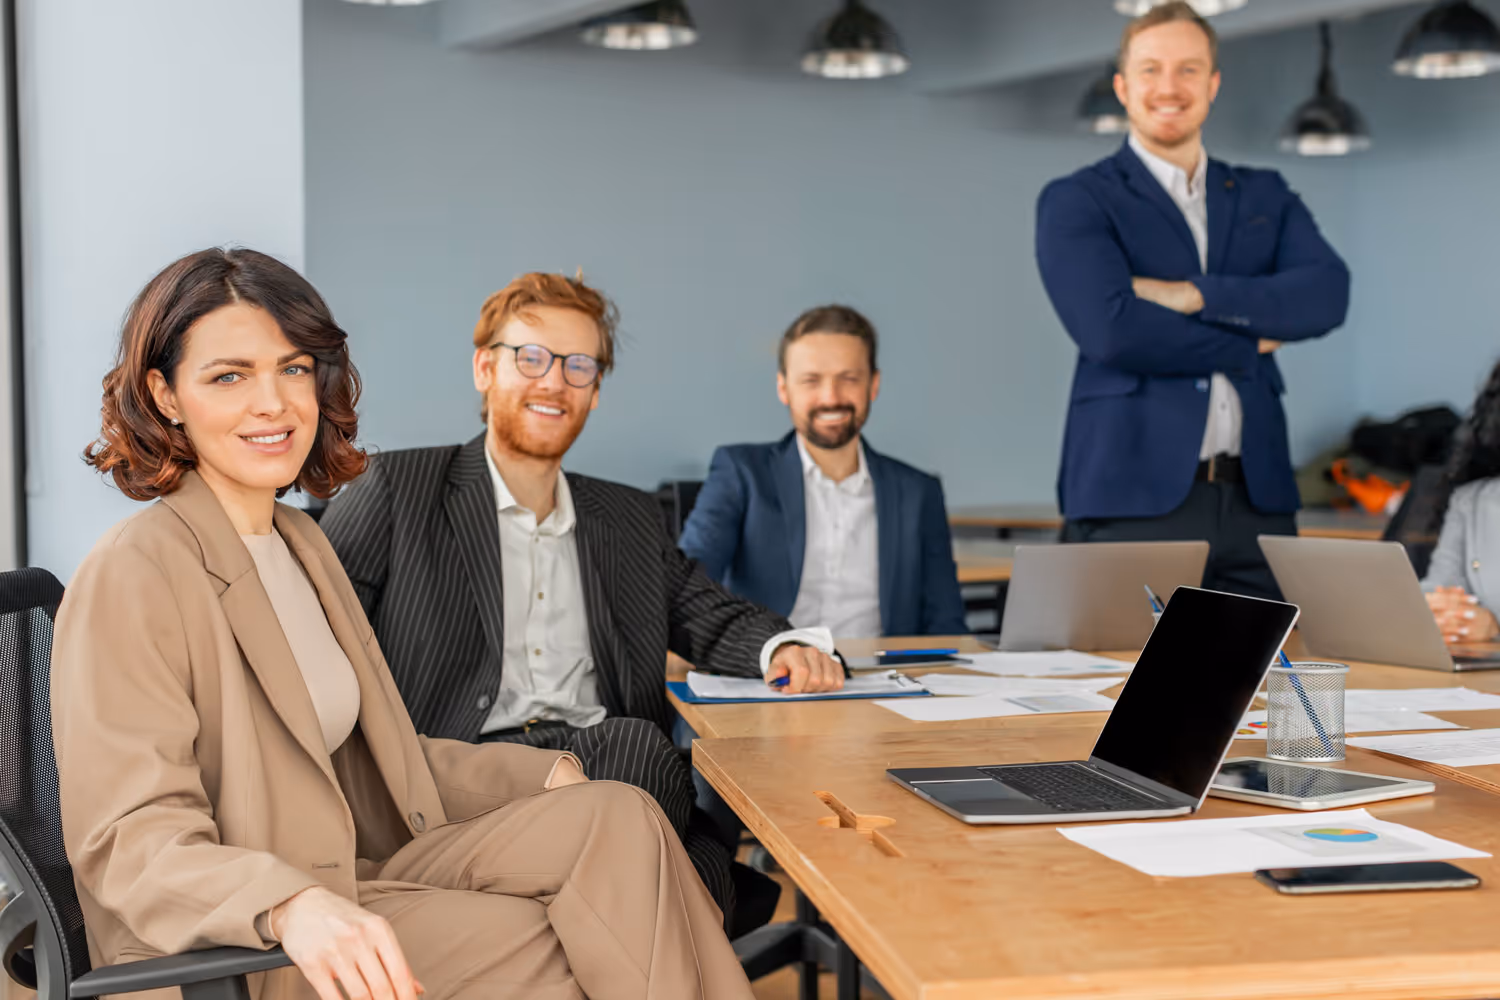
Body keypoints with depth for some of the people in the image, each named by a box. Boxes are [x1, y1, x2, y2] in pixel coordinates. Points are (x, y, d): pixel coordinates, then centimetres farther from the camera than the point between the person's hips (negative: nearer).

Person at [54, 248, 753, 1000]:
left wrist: (549, 778, 4)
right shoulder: (131, 578, -13)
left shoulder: (301, 542, 15)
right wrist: (293, 907, -39)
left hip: (352, 883, 8)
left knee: (617, 819, -13)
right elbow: (132, 841, -20)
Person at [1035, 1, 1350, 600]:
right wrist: (1249, 344, -4)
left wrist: (1195, 295, -13)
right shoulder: (1075, 203, 2)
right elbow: (1111, 329, -14)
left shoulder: (1265, 197, 17)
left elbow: (1328, 294, -1)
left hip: (1257, 499, 4)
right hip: (1132, 499, -4)